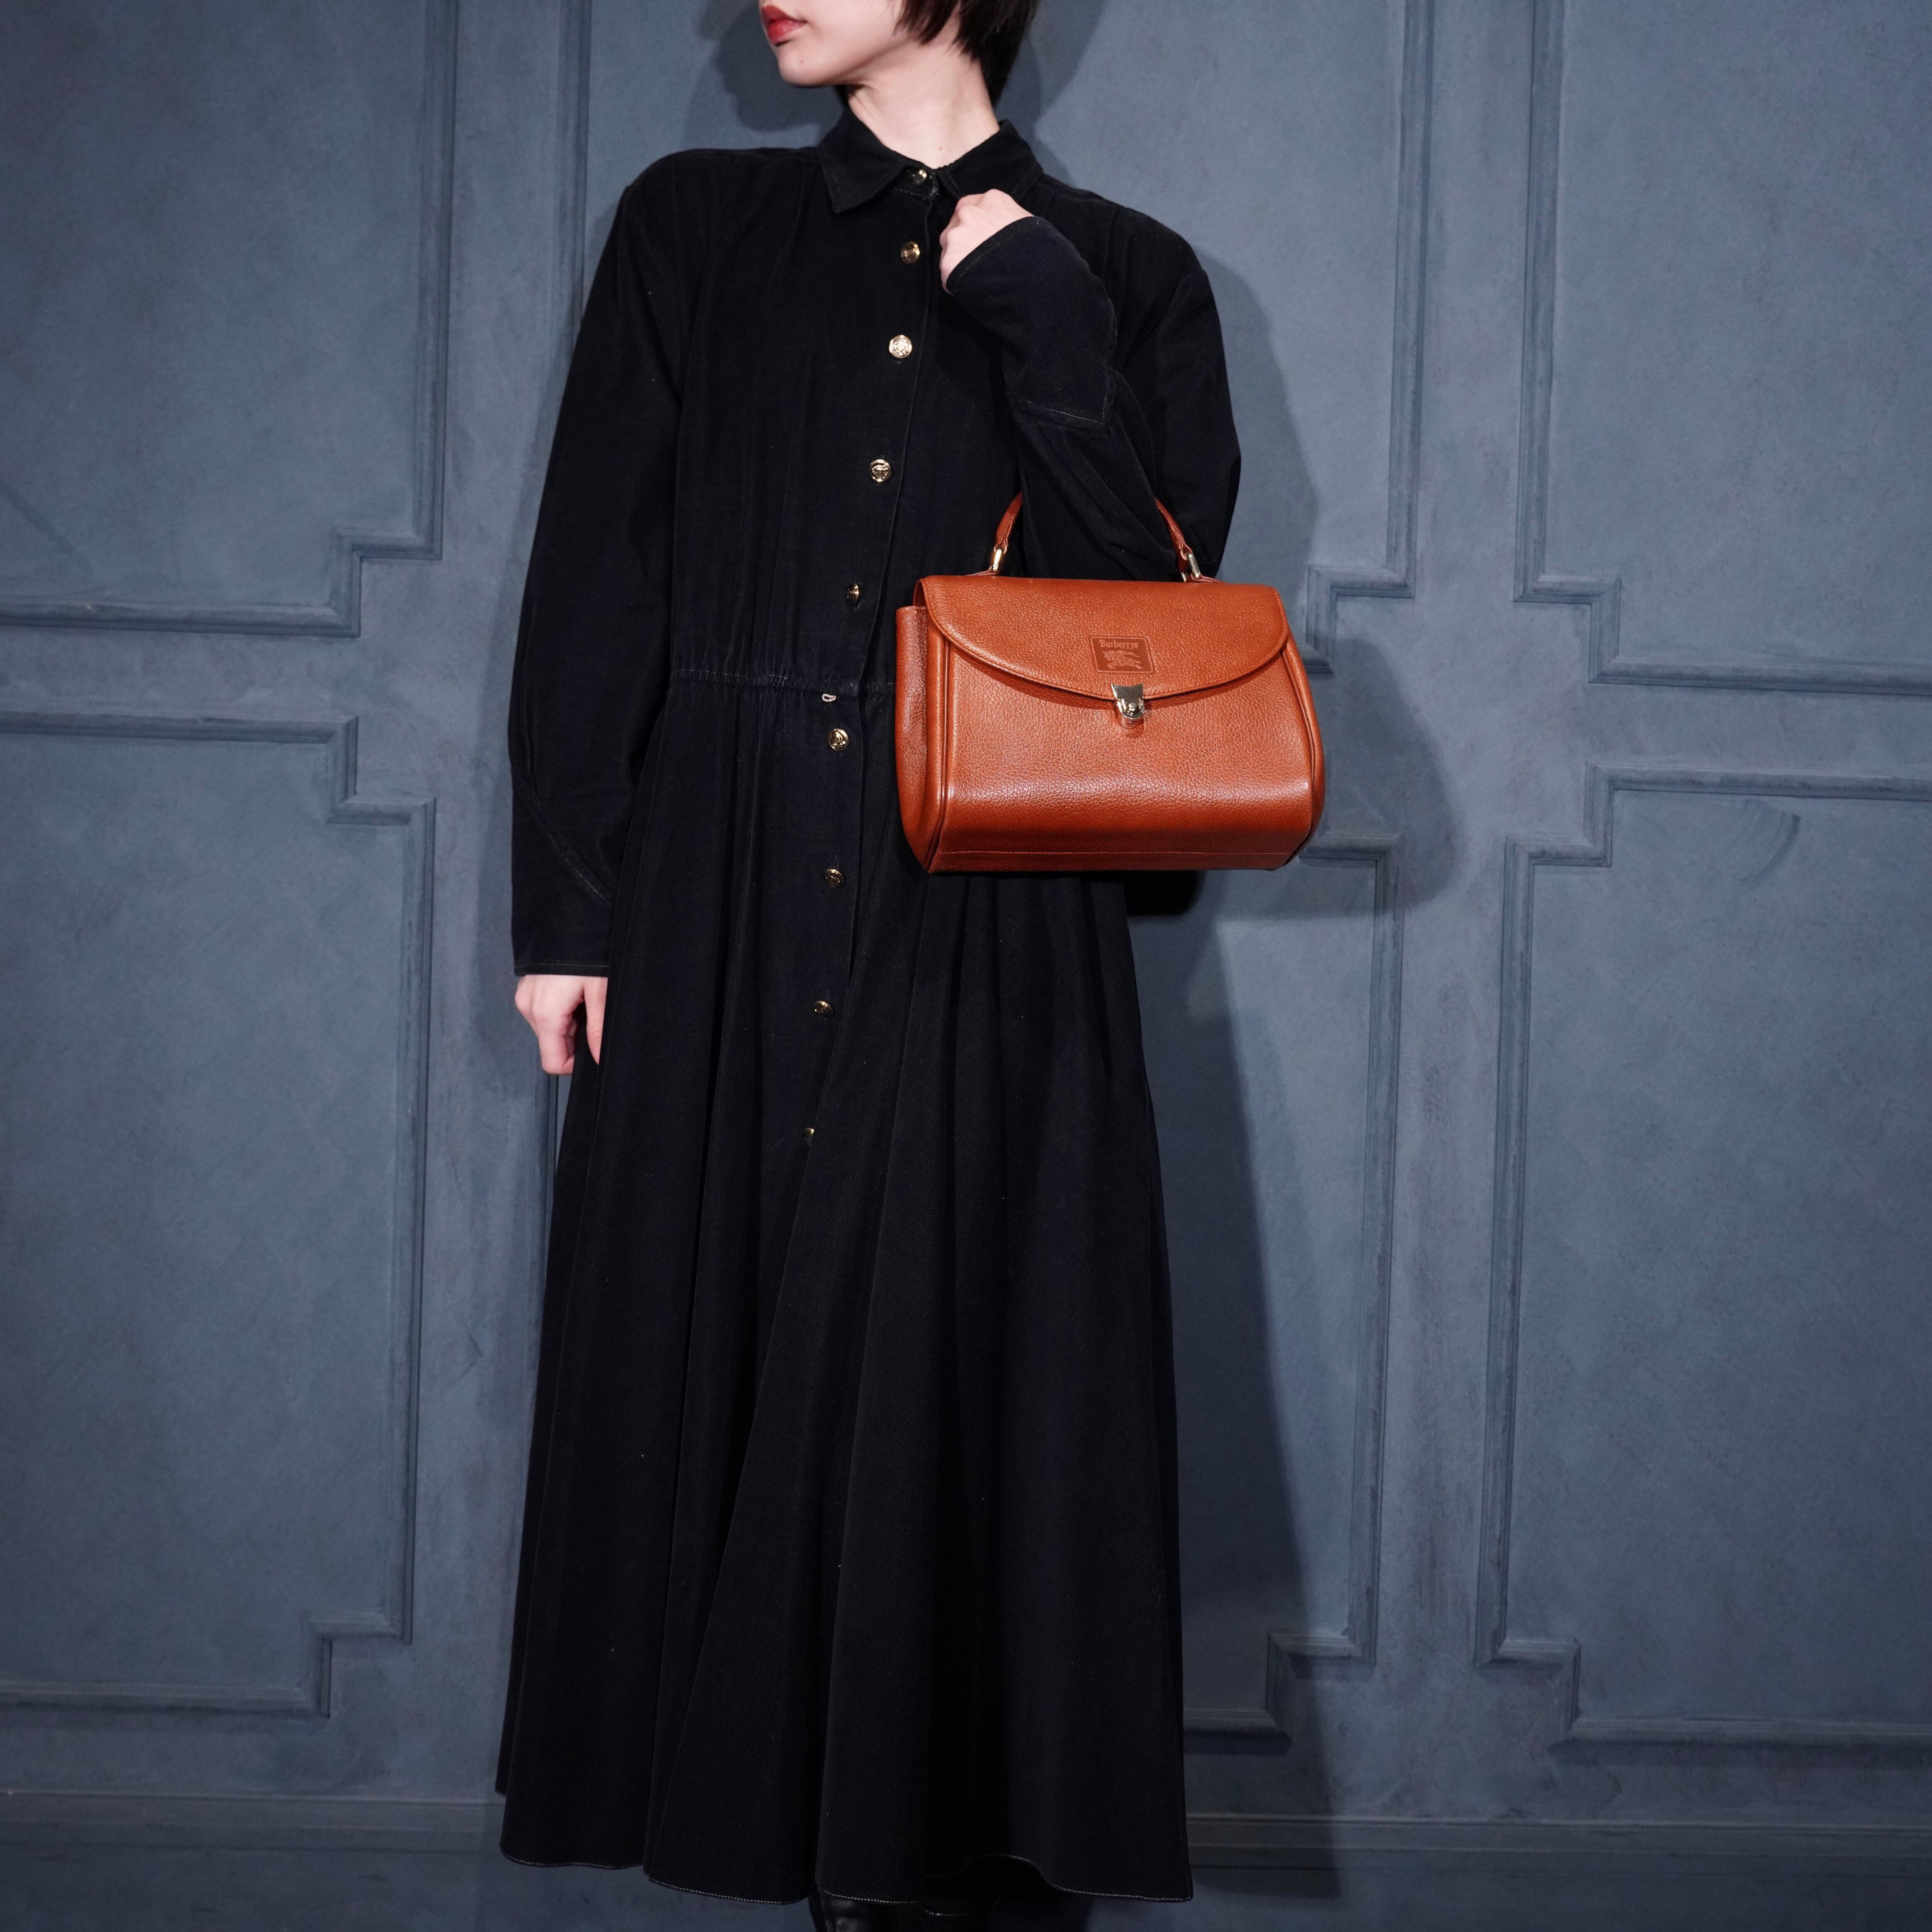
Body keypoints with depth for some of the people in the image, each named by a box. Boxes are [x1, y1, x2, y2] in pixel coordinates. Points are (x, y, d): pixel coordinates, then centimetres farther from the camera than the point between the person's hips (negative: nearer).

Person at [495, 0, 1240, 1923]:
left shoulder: (1120, 277, 8)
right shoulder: (695, 229, 10)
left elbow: (1162, 599, -3)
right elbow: (593, 578, 7)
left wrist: (1041, 327, -9)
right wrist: (563, 910, 0)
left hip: (988, 932, -1)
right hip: (719, 902, 1)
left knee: (945, 1362, -3)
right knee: (702, 1348, 2)